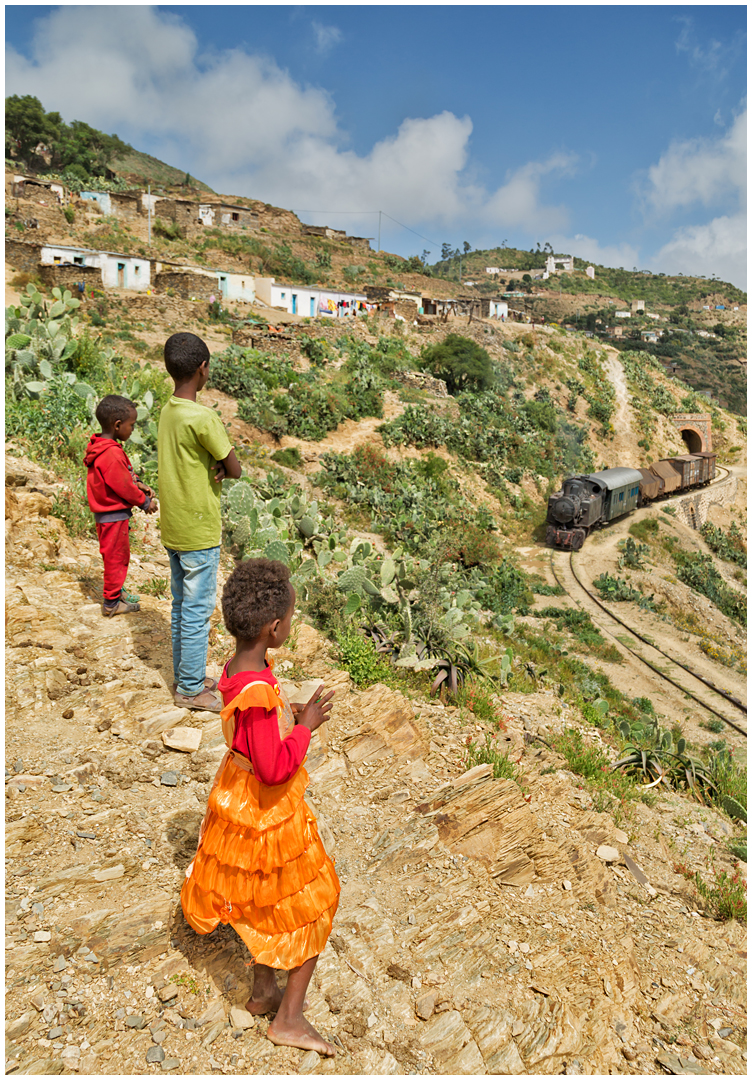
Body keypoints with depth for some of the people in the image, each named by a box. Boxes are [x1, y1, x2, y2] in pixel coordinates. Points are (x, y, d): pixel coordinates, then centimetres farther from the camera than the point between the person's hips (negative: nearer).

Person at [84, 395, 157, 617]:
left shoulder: (100, 447, 4)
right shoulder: (112, 455, -28)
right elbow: (123, 488, -22)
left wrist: (137, 484, -3)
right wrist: (145, 502, -8)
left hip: (107, 513, 10)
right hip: (113, 515, -10)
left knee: (117, 556, 23)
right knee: (116, 557, 4)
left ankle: (116, 591, 38)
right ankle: (111, 603, 16)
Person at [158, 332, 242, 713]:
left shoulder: (167, 412, 7)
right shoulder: (202, 418, -20)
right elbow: (235, 469, -14)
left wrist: (214, 466, -9)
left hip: (173, 528, 9)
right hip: (199, 531, -9)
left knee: (182, 606, 17)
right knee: (197, 611, 3)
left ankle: (185, 677, 30)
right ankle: (191, 689, 14)